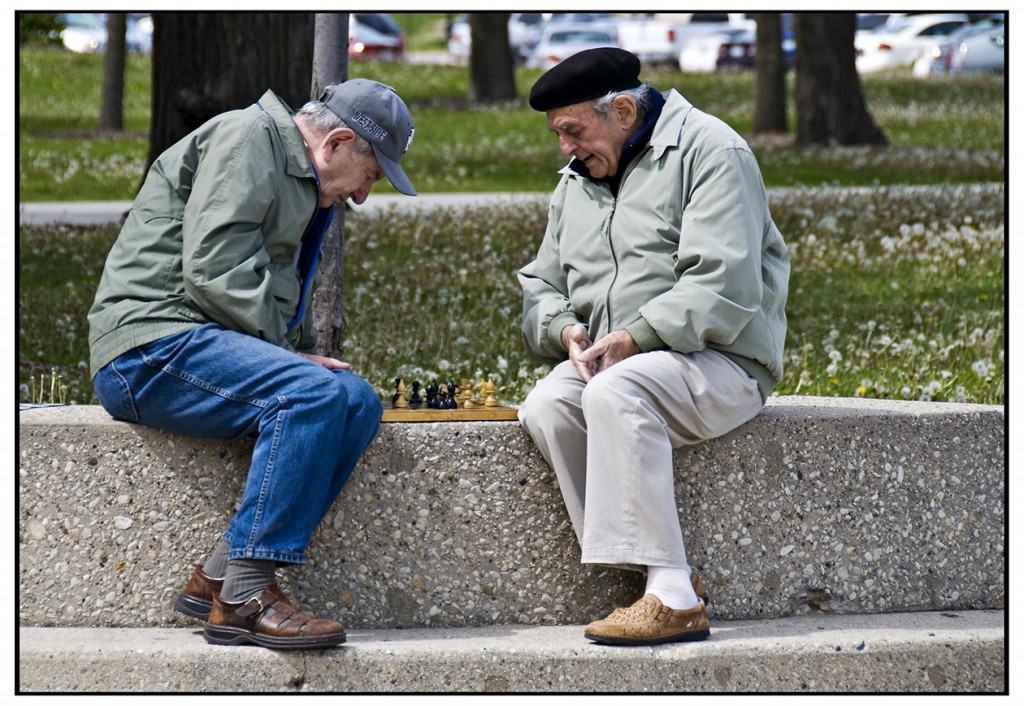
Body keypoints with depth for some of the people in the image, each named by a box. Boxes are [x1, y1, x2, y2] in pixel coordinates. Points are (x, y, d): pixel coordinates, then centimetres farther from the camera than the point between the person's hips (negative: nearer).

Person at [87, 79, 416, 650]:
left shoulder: (303, 185, 27)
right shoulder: (247, 137, -6)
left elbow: (290, 311, 29)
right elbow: (213, 268, -17)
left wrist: (307, 356, 9)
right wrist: (285, 350, -14)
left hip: (217, 344, 10)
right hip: (150, 346, -10)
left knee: (359, 401, -10)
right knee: (312, 395, -29)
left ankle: (221, 578, -16)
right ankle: (244, 597, -29)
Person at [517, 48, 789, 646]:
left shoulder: (707, 151, -6)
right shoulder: (577, 182, 19)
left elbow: (723, 287, -17)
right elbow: (542, 287, 21)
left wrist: (633, 338, -23)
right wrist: (564, 330, -3)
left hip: (721, 360, -7)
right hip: (612, 365, 7)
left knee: (614, 392, -35)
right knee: (545, 407, -24)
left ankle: (675, 597, -37)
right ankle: (672, 585, -28)